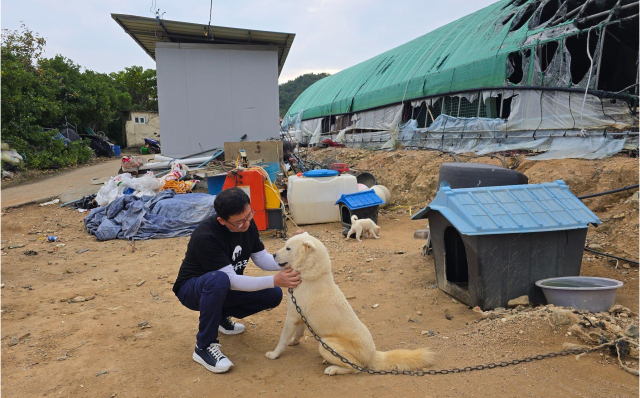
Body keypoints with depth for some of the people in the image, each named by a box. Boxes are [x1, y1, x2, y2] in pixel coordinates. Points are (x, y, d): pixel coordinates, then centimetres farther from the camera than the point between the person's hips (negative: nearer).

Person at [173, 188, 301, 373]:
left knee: (273, 295, -11)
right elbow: (231, 280, -34)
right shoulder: (205, 237, -33)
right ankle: (204, 347, -22)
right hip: (192, 288, -6)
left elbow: (262, 259, -5)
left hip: (227, 288, 7)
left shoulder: (247, 223, -13)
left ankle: (222, 316, 12)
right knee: (219, 280, -40)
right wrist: (275, 280, -40)